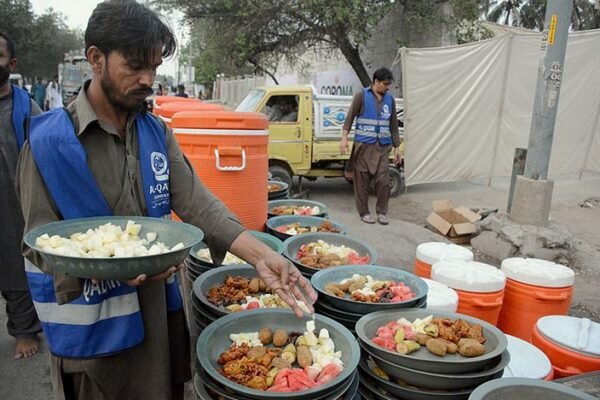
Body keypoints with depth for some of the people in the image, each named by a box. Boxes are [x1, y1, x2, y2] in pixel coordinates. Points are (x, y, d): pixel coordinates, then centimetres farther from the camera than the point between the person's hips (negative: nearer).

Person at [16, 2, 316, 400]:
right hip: (92, 326, -4)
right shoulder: (49, 142, -14)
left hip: (161, 312, 5)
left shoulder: (157, 132, 1)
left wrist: (260, 255, -22)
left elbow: (196, 201, -8)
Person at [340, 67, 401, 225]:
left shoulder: (390, 99, 11)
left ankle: (382, 212, 12)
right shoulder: (361, 96, 0)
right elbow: (349, 117, -3)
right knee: (362, 180, 2)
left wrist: (397, 147, 13)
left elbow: (394, 125, 14)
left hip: (383, 147, 3)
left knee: (383, 180, -2)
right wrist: (344, 137, -15)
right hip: (363, 146, -3)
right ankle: (364, 212, 14)